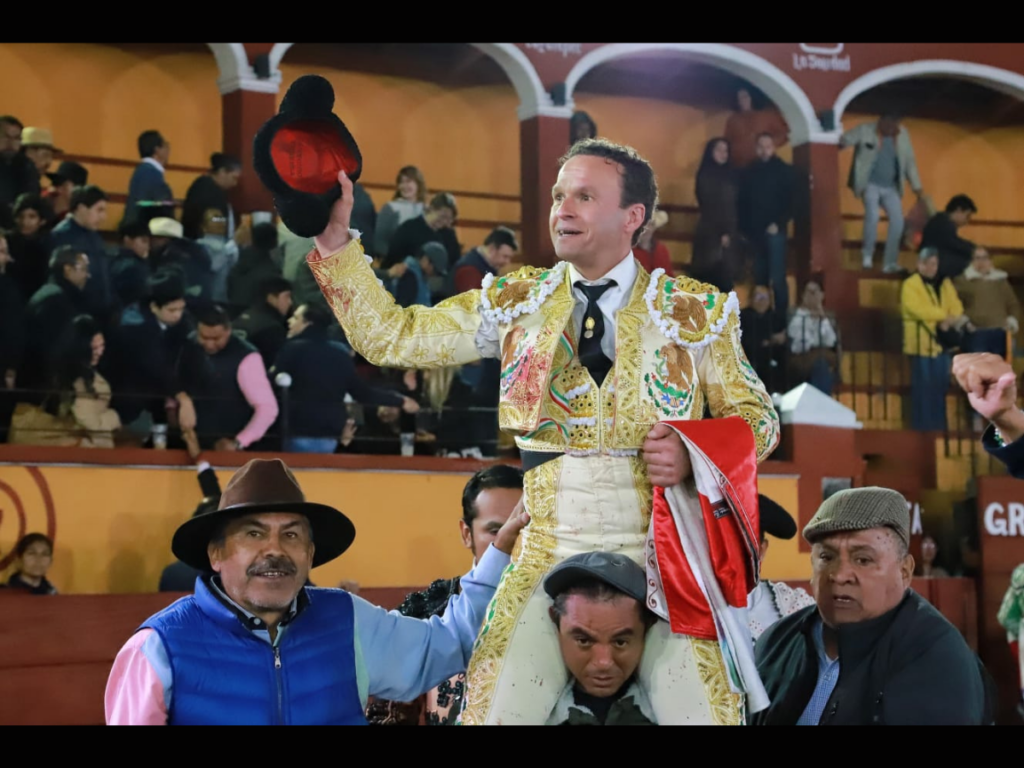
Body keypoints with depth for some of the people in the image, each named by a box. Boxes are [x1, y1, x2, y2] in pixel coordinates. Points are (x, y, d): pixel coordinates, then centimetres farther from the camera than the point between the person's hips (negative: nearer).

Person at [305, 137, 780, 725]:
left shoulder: (697, 311, 4)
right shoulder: (518, 303, 7)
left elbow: (757, 417, 9)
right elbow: (389, 337, 4)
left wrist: (694, 454, -11)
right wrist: (335, 238, -6)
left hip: (666, 560, -1)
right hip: (551, 559, 1)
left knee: (701, 713, -14)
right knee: (493, 712, -12)